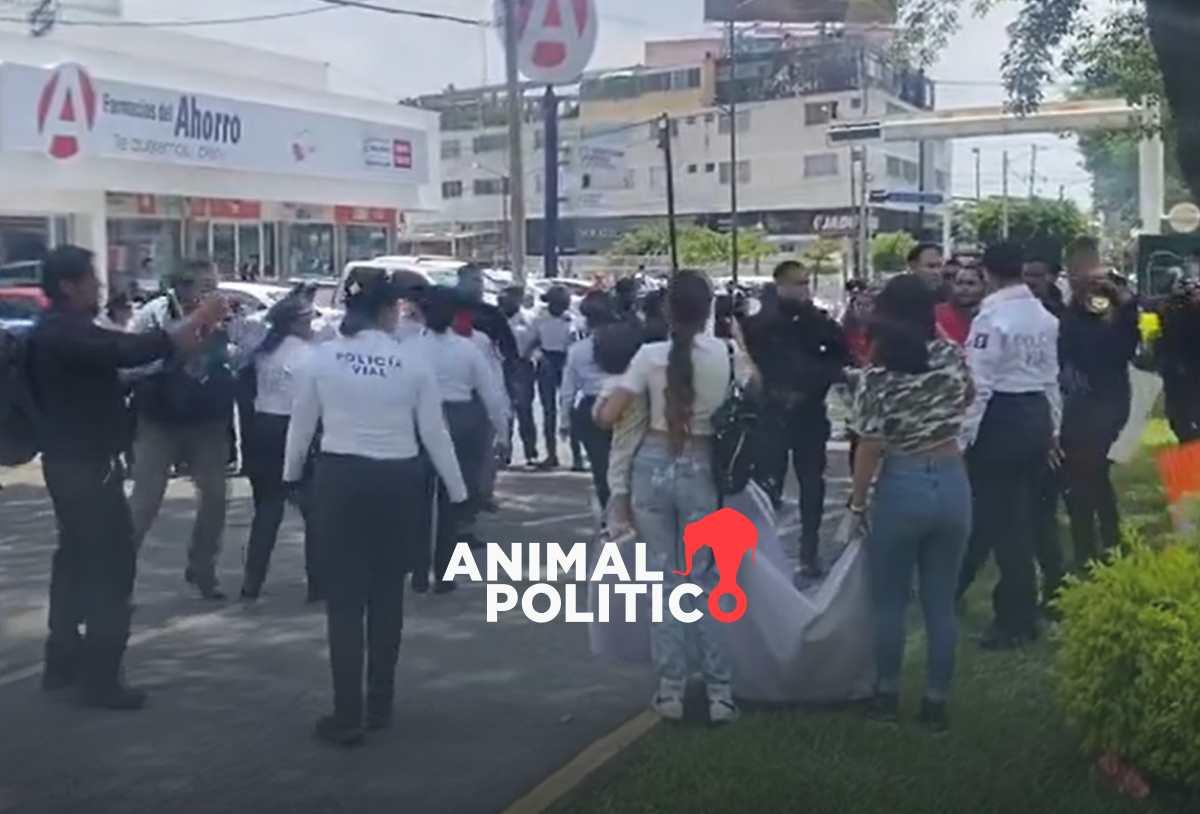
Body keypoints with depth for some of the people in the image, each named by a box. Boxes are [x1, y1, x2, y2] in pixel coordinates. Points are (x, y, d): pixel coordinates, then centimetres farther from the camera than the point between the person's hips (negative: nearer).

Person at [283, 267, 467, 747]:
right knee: (387, 595, 15)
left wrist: (292, 476, 24)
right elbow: (434, 432, -2)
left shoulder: (323, 356, -3)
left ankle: (347, 716, 6)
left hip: (340, 478, 0)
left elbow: (301, 427, 6)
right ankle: (379, 706, 25)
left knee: (344, 598, 6)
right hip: (397, 480, 0)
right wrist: (458, 491, 9)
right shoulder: (413, 359, -6)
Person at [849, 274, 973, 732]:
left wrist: (857, 503, -3)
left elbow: (870, 449, -13)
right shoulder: (953, 357, -2)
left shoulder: (878, 374, -14)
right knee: (941, 601, 11)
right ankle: (936, 702, 19)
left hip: (901, 488, -4)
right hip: (953, 484, 4)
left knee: (890, 600, 13)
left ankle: (888, 695, 23)